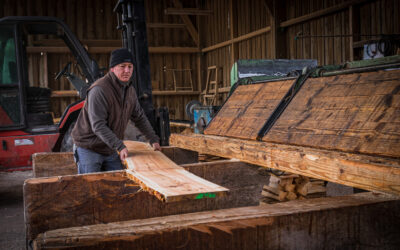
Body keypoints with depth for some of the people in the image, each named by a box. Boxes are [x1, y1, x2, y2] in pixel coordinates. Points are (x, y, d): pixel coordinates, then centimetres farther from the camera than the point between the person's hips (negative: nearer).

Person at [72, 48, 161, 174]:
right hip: (89, 148, -7)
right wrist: (119, 146, -34)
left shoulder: (130, 89, 4)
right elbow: (98, 126, -29)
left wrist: (153, 139, 10)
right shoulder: (99, 90, -24)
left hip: (110, 149, 7)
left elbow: (139, 117, 15)